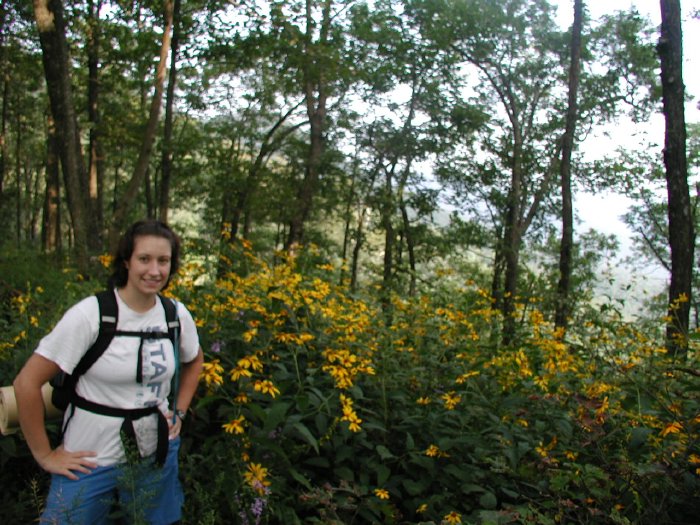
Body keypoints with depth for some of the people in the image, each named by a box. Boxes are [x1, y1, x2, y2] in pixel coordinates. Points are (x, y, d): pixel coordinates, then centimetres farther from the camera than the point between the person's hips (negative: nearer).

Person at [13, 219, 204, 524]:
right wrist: (44, 454, -10)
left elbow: (194, 361, 17)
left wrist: (179, 412, 8)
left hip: (157, 458, 4)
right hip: (90, 464, -4)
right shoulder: (89, 315, -19)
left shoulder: (177, 315, -5)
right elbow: (26, 383, -16)